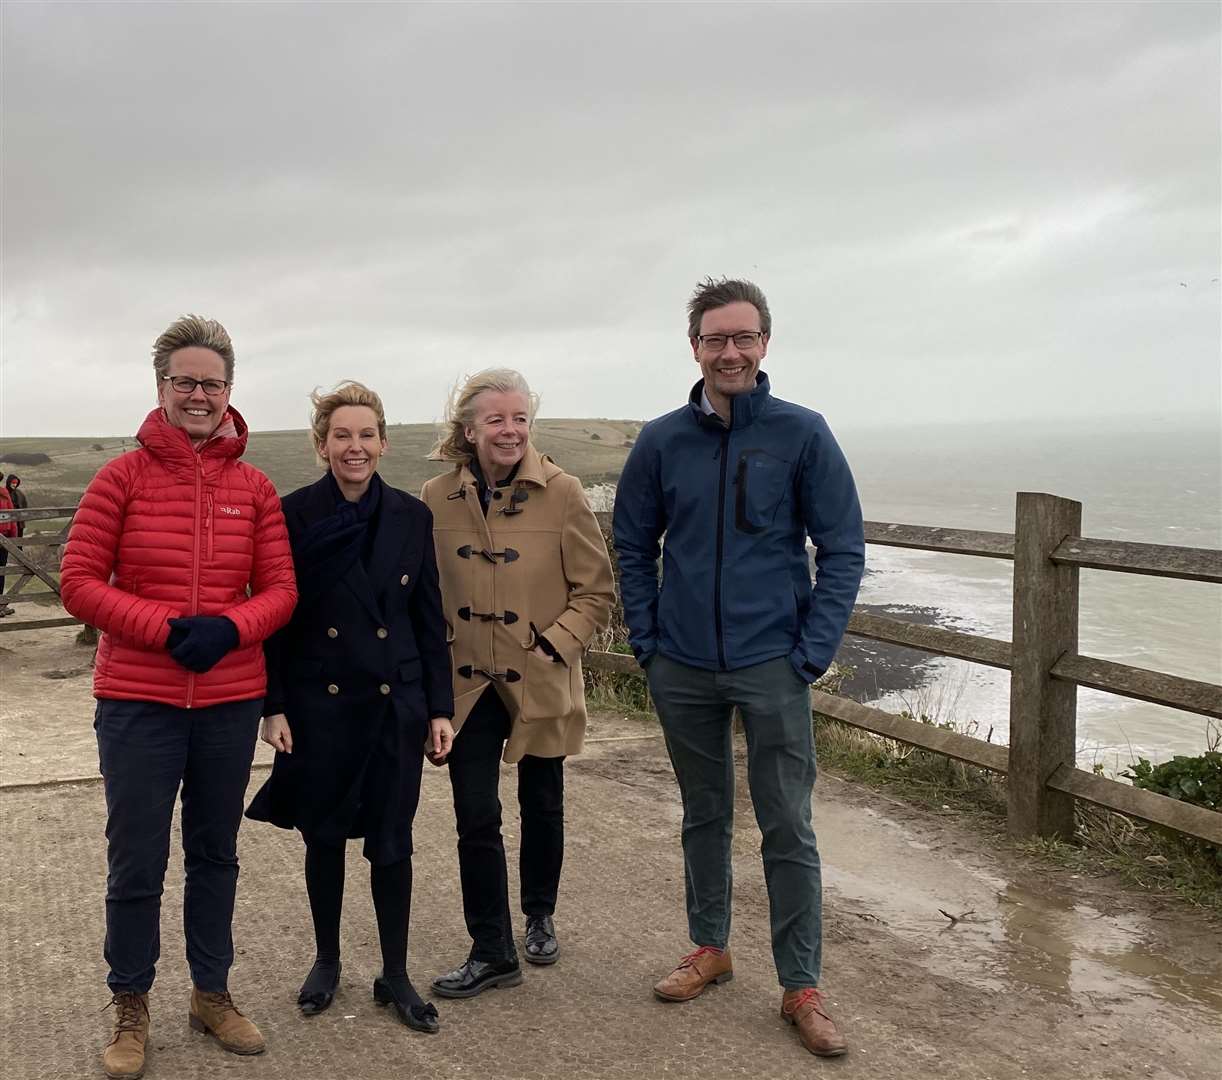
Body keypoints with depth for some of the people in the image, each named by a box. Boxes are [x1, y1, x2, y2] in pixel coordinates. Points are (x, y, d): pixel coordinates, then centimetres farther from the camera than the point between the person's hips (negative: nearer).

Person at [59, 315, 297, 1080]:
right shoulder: (123, 476, -5)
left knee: (216, 853, 16)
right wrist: (166, 629, -18)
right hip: (137, 700, -2)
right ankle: (131, 1008, 29)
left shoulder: (255, 488, 1)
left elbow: (280, 589, 2)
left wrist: (229, 629, -17)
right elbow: (79, 581, -6)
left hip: (231, 700, 2)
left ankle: (212, 993, 35)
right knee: (136, 864, 6)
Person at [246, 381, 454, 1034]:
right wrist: (274, 706, -7)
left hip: (396, 703, 1)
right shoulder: (293, 515, -4)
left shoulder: (411, 516, 1)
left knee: (392, 840, 7)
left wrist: (439, 707, 2)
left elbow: (430, 618, 4)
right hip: (319, 704, -1)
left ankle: (395, 975, 22)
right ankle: (326, 961, 32)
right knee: (324, 838, 11)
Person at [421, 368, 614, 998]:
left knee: (542, 807, 17)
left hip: (540, 683, -1)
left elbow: (596, 591, -5)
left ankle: (539, 917, 42)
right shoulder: (438, 498, -3)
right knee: (475, 819, 0)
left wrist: (551, 644, -15)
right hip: (467, 684, 1)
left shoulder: (561, 493, -10)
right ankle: (492, 953, 17)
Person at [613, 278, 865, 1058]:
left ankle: (802, 987, 16)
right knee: (705, 815, 17)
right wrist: (647, 639, 2)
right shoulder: (662, 441, 2)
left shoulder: (802, 433, -5)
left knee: (788, 828, 2)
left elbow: (843, 550, -4)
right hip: (683, 670, 3)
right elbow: (632, 546, 10)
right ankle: (711, 949, 34)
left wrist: (812, 654, -10)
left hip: (772, 666, -2)